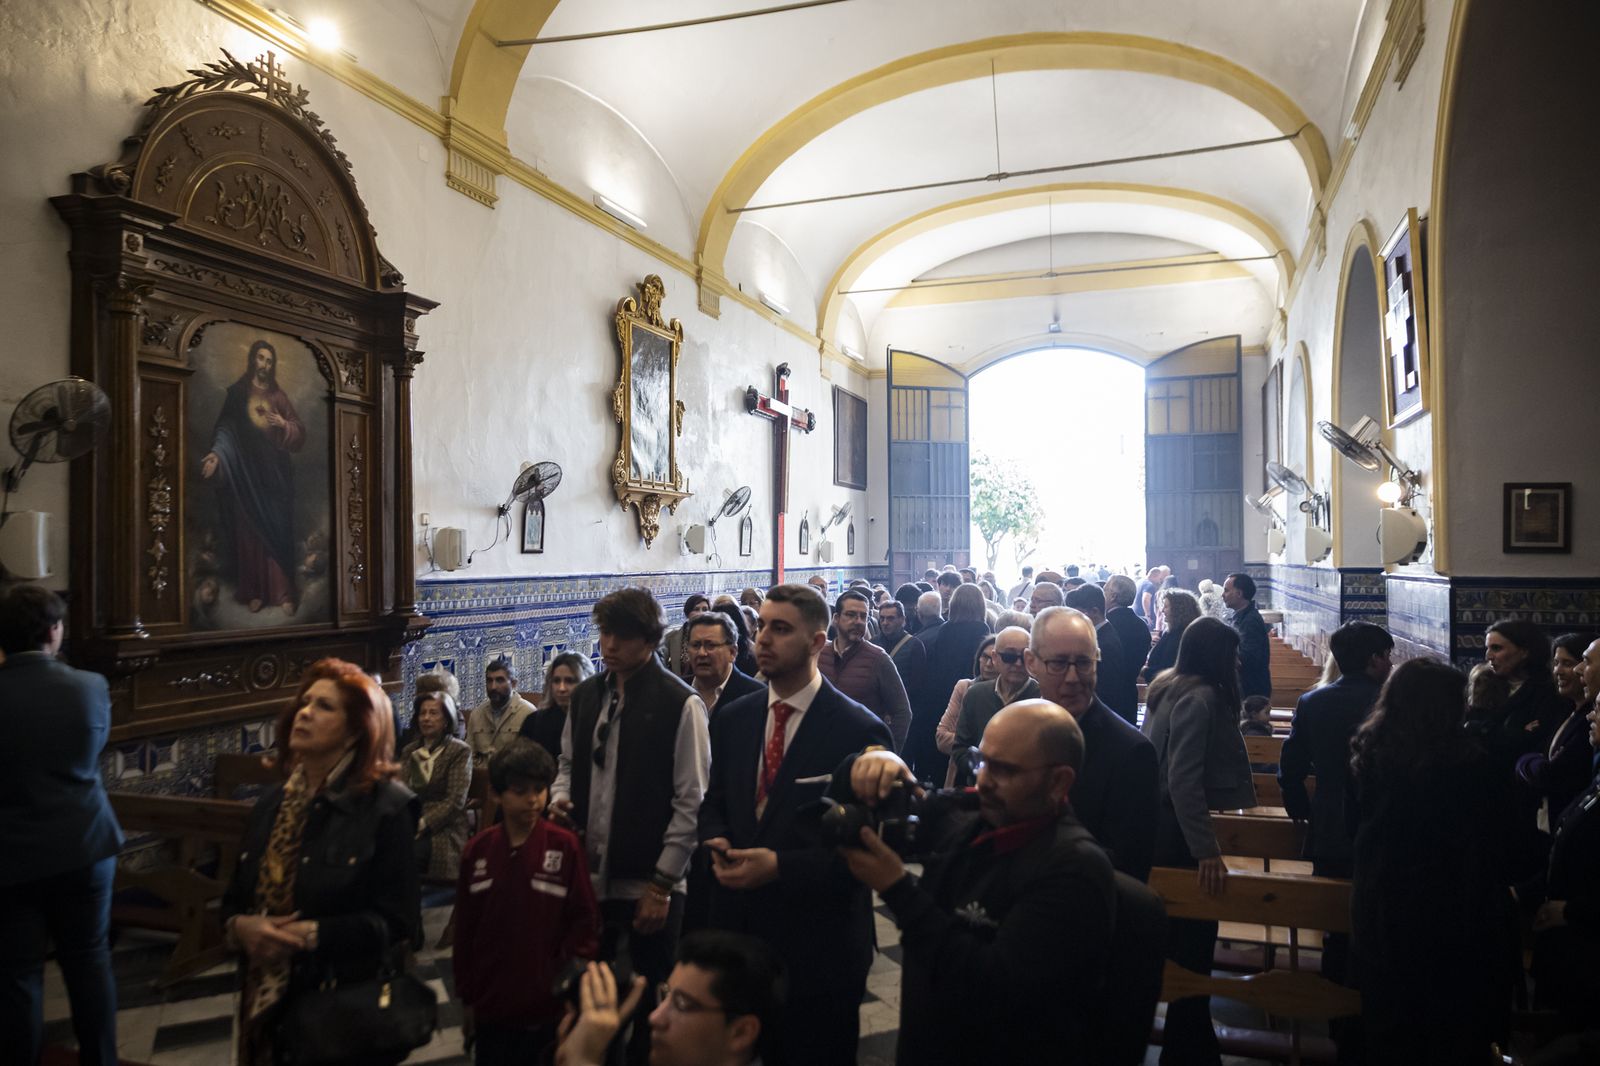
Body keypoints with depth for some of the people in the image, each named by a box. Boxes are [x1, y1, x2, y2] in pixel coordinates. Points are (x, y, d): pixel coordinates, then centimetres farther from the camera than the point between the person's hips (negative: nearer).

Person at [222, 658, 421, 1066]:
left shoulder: (387, 807, -14)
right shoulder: (273, 802, 7)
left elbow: (398, 923, -17)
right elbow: (235, 897, 13)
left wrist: (310, 935, -22)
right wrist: (240, 926, -9)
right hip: (269, 1004, 6)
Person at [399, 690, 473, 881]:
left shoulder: (460, 751, 2)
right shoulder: (408, 751, 19)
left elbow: (456, 800, -6)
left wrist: (424, 823, -18)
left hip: (443, 829, -4)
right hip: (408, 823, 4)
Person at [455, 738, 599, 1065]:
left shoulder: (566, 845, -9)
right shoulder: (477, 850, 0)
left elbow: (585, 918, -5)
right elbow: (465, 928, 6)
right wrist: (466, 997, 8)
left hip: (549, 1005, -2)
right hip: (492, 1005, 3)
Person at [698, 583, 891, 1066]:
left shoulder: (860, 731, -14)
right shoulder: (734, 718, 4)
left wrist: (780, 866, -22)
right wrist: (717, 843, -8)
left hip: (816, 941, -4)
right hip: (737, 927, 5)